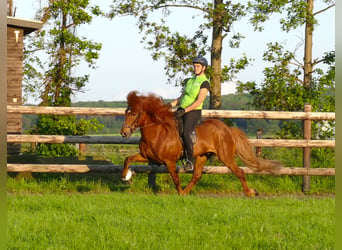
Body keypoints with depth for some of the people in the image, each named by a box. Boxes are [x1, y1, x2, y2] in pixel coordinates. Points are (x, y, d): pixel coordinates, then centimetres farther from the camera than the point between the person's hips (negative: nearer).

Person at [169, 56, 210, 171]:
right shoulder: (190, 81, 19)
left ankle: (190, 161, -17)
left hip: (193, 112, -8)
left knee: (185, 134, -25)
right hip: (182, 110, 8)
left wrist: (184, 111, -23)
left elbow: (199, 101, -17)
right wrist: (171, 104, 5)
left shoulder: (204, 83, -7)